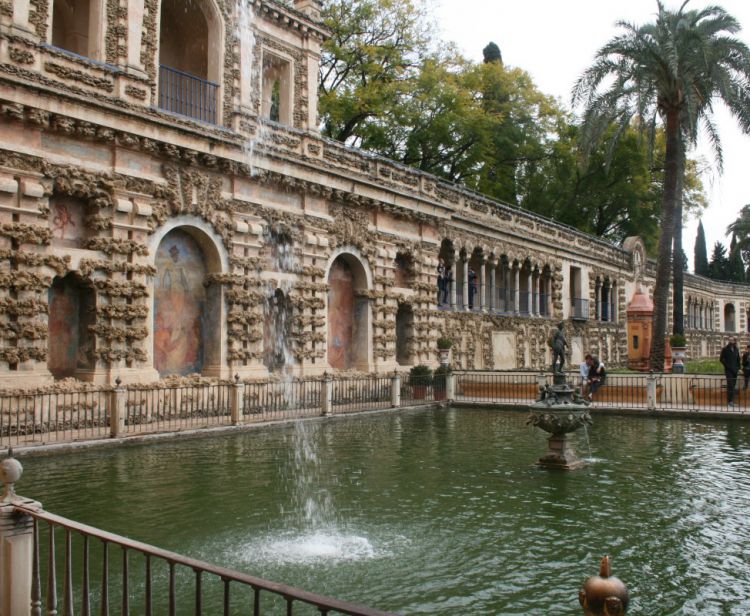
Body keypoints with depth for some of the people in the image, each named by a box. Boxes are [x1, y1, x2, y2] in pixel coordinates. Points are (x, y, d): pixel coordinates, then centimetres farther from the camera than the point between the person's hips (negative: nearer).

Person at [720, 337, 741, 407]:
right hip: (728, 370, -5)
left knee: (733, 385, 6)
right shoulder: (725, 349, -4)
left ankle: (731, 400, 13)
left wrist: (738, 368, 9)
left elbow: (738, 359, 16)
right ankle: (729, 401, -11)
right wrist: (727, 366, -12)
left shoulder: (736, 349, 10)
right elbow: (721, 359, -4)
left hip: (735, 370, 5)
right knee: (730, 385, -12)